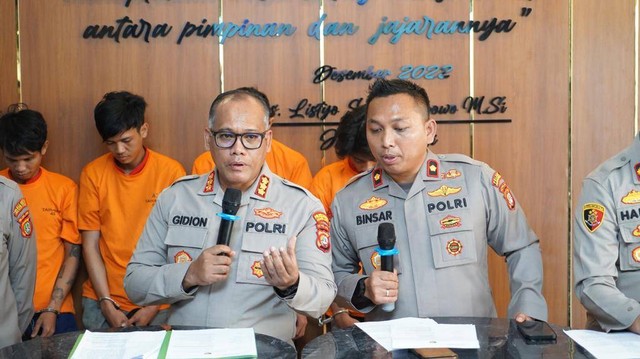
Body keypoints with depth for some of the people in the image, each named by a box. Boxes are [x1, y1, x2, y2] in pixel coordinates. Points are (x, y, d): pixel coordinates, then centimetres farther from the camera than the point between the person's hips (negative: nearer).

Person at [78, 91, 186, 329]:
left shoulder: (171, 172, -6)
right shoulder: (93, 174, 0)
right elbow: (90, 245, 0)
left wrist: (155, 305, -8)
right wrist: (107, 304, -6)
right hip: (102, 298, 2)